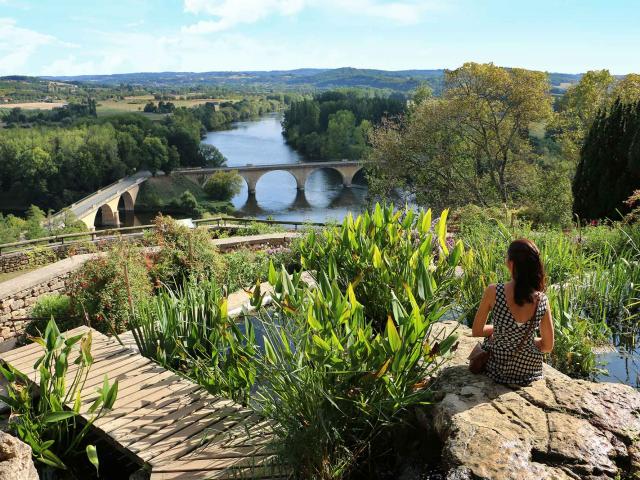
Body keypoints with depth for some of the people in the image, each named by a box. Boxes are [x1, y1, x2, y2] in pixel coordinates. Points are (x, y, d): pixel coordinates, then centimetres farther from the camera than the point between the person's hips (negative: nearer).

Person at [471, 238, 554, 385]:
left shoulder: (493, 292, -23)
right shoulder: (542, 300, -16)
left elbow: (476, 332, -10)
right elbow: (548, 346, -5)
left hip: (496, 369, -2)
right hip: (529, 372, 2)